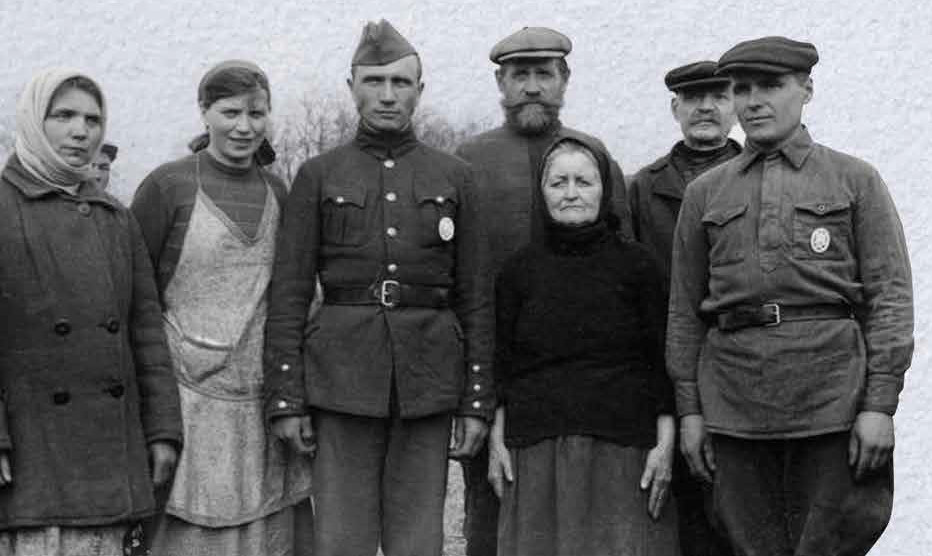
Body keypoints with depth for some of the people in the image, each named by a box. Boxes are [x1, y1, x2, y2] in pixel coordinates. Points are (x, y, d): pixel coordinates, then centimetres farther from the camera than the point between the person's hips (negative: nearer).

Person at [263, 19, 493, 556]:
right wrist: (285, 399, -4)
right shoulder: (318, 176, 6)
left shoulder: (454, 176, 8)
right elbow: (289, 294, 3)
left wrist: (478, 401, 1)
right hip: (344, 382, -1)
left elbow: (476, 296, 7)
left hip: (427, 385, 1)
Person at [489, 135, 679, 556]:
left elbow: (661, 361, 3)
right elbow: (501, 364, 10)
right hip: (537, 451, 1)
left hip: (622, 448, -1)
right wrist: (497, 439, 4)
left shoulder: (636, 264, 4)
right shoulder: (519, 269, 8)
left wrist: (665, 442, -3)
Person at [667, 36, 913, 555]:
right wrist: (689, 409, 7)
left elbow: (891, 296, -1)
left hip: (832, 389, -2)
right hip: (734, 394, 2)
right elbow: (686, 309, 13)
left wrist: (880, 405, -9)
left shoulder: (856, 180, 6)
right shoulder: (705, 193, 13)